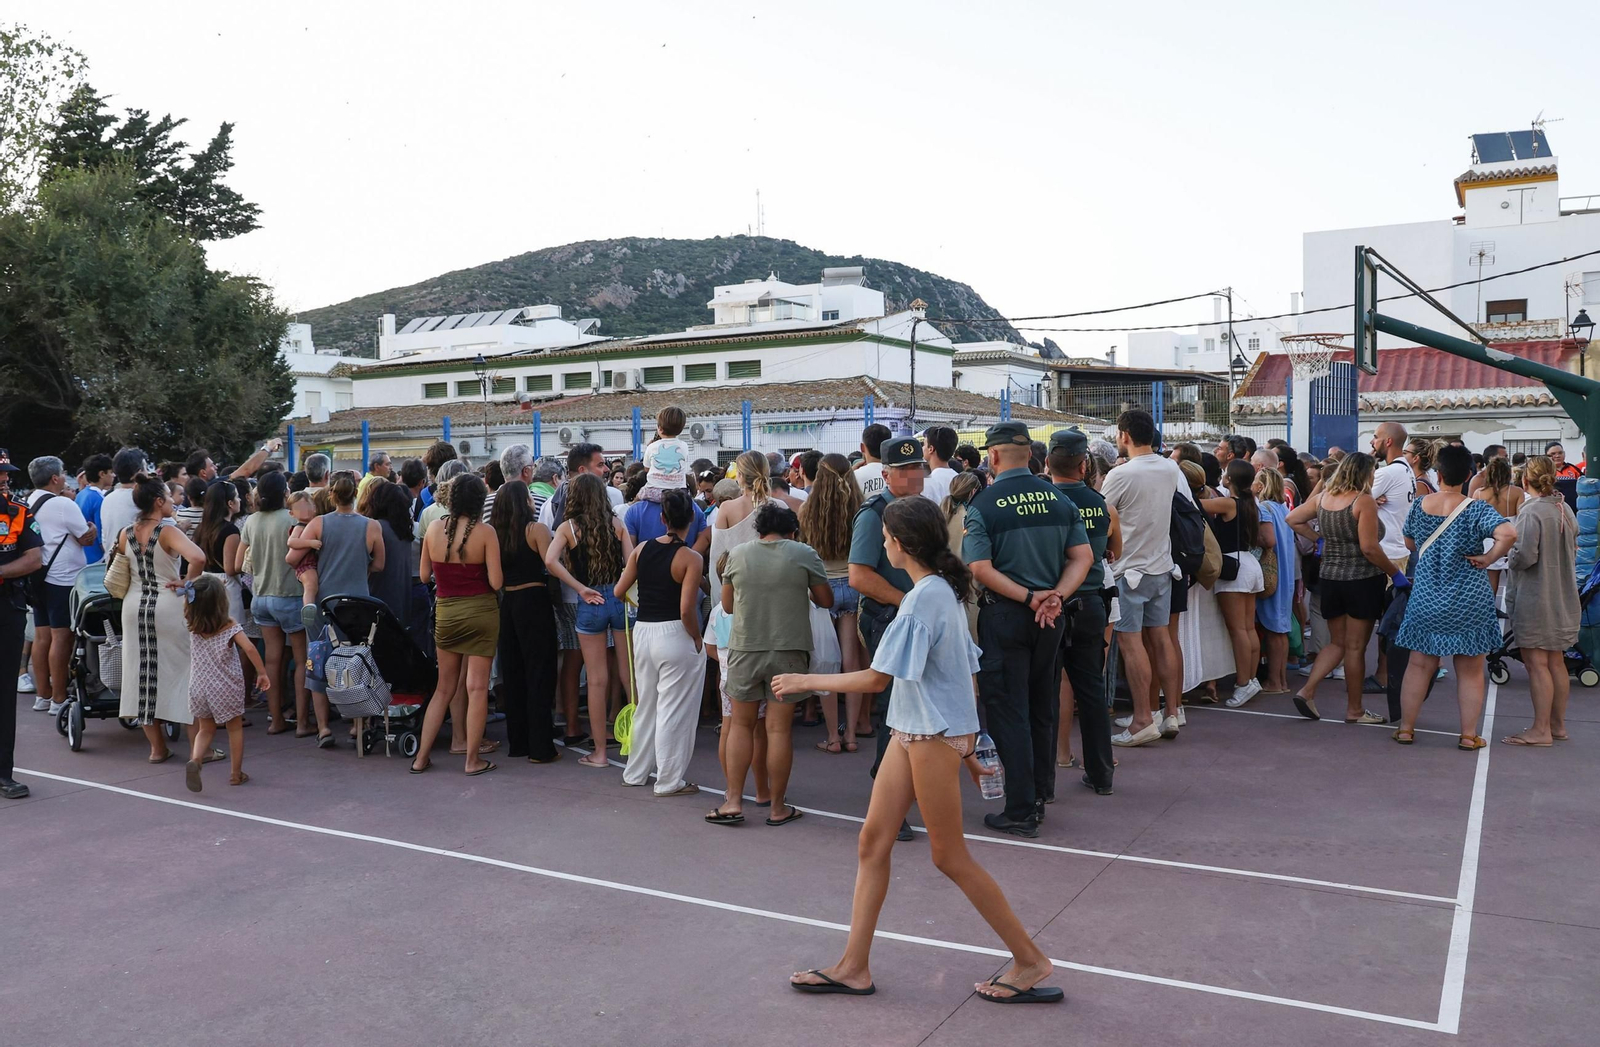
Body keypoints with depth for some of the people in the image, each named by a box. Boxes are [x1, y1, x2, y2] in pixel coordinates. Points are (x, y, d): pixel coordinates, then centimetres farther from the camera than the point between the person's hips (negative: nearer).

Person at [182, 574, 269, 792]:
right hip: (226, 690, -3)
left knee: (205, 729, 19)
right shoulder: (229, 626, -16)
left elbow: (188, 606, 19)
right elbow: (249, 648, -26)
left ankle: (195, 760, -8)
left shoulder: (192, 626, -3)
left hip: (199, 689, 3)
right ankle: (237, 773, 18)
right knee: (235, 728, 15)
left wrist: (188, 589, 9)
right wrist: (262, 672, -17)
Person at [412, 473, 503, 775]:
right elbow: (496, 582, -14)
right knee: (477, 687, 3)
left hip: (445, 611, 4)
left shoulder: (434, 528, -2)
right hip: (481, 611, -4)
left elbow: (424, 574, 6)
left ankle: (422, 757, 19)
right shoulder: (485, 532, -13)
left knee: (444, 687, 16)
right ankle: (473, 759, 8)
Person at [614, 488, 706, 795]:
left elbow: (619, 591, 6)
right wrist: (698, 640, -5)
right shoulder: (691, 558, -14)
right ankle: (670, 781, 14)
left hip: (642, 632, 6)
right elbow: (686, 610, -20)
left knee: (647, 705, 21)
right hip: (675, 635, -6)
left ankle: (636, 772, 32)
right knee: (675, 710, 6)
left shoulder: (642, 549, 2)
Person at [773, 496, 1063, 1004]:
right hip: (912, 733, 10)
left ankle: (1031, 962, 14)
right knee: (873, 842, 9)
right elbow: (963, 671, 15)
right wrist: (966, 748, 21)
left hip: (935, 737, -10)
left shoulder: (923, 599, -20)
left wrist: (806, 681, -9)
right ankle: (854, 967, 16)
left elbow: (876, 678, -19)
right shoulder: (943, 591, 10)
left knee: (950, 856, 1)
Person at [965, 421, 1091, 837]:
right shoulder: (1060, 499, 3)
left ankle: (1021, 810, 4)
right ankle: (1041, 793, 29)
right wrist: (1056, 597, -10)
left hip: (1005, 616, -5)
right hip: (1052, 616, 5)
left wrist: (1030, 597, -16)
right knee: (1042, 708, 17)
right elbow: (1083, 557, -1)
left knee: (1009, 712, 2)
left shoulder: (983, 506, -11)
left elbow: (981, 569, -18)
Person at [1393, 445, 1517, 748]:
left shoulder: (1419, 506, -1)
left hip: (1426, 600, 3)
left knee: (1419, 666, 12)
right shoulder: (1476, 509, -13)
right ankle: (1469, 735, 14)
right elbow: (1508, 533, -29)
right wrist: (1488, 558, -15)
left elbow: (1409, 542, 15)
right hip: (1469, 603, -3)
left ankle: (1405, 729, 16)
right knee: (1470, 671, 9)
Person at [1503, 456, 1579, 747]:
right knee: (1556, 661, 16)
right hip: (1563, 595, 8)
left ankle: (1541, 730, 2)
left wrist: (1510, 559, -4)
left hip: (1535, 597, -8)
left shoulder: (1531, 511, -19)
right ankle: (1558, 725, 25)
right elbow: (1573, 549, 15)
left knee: (1536, 663, -2)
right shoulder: (1565, 508, 6)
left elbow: (1525, 556, -24)